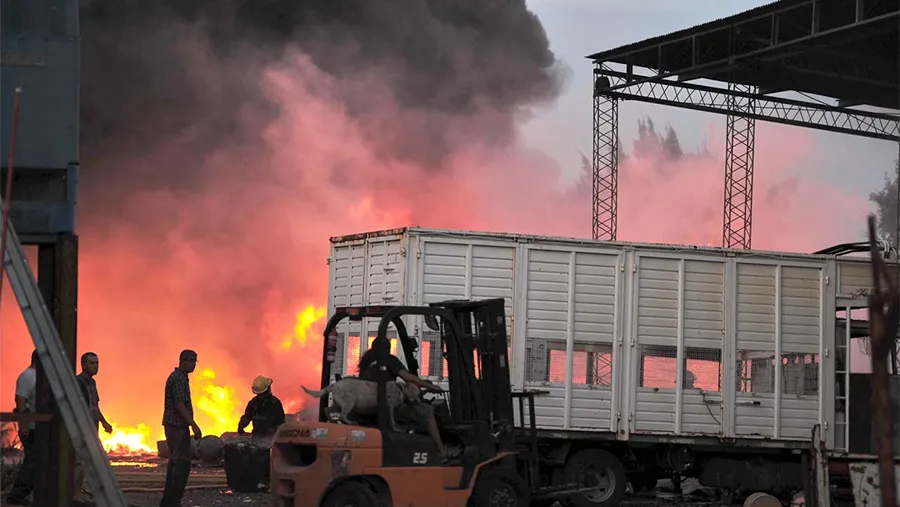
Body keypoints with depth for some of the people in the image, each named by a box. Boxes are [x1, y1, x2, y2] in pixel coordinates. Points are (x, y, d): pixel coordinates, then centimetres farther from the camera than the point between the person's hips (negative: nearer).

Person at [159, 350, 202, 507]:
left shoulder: (179, 377, 18)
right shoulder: (178, 378, -14)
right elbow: (179, 404, -21)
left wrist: (191, 425, 23)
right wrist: (194, 425, -23)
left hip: (175, 426, 11)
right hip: (178, 426, -11)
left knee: (175, 463, 13)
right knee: (182, 464, -12)